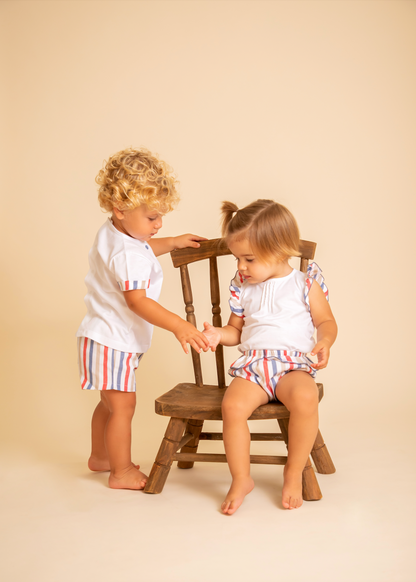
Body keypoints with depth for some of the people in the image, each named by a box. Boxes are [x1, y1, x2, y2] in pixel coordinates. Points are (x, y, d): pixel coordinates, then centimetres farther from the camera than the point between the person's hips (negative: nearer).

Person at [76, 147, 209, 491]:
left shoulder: (114, 233, 6)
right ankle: (121, 472, 10)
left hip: (110, 338, 11)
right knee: (123, 405, -2)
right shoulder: (127, 254, -27)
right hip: (112, 342, -11)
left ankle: (99, 456, 39)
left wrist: (172, 243, 27)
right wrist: (178, 326, -43)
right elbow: (137, 301, -37)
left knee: (110, 401, 22)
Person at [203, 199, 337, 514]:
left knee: (305, 397, -36)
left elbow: (326, 321, 11)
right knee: (233, 405, -29)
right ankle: (241, 479, -9)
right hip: (252, 365, 3)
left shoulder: (305, 284, 6)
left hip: (294, 365, -2)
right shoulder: (244, 288, 15)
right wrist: (218, 334, 2)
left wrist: (324, 342, -10)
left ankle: (294, 473, -14)